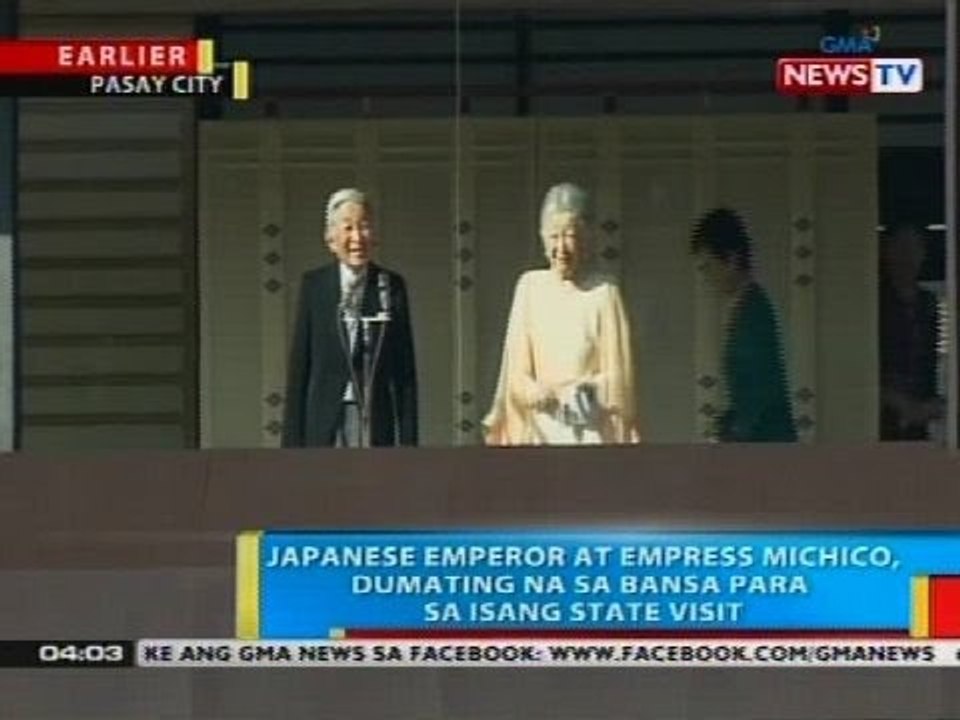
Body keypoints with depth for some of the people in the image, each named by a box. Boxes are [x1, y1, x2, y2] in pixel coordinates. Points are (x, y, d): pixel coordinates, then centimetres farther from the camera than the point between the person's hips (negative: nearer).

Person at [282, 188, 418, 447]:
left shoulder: (391, 287, 5)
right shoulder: (313, 285, 4)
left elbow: (406, 369, 5)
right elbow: (298, 366, 4)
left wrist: (408, 440, 0)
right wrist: (293, 439, 0)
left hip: (377, 422, 1)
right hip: (326, 422, -1)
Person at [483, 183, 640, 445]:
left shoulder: (603, 294, -4)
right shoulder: (530, 287, 5)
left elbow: (616, 377, -1)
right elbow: (516, 369, 7)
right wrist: (534, 392, -12)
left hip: (590, 433, -3)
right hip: (542, 431, 3)